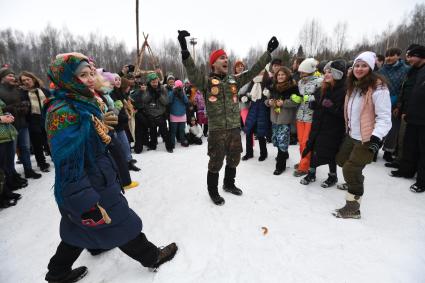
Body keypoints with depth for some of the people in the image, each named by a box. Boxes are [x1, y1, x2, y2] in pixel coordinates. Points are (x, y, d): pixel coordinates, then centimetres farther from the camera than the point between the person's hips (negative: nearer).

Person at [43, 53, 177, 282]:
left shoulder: (83, 104, 7)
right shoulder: (63, 113, -24)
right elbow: (68, 166, -27)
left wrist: (111, 175, 24)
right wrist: (87, 205, -26)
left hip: (97, 181, 9)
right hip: (90, 190, -9)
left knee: (80, 230, 25)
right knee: (122, 226, 8)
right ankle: (152, 257, 30)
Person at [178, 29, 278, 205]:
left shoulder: (234, 80, 10)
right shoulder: (206, 82, -5)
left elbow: (253, 71, 9)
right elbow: (192, 73, -22)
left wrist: (268, 53, 7)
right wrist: (185, 50, -36)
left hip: (234, 128, 6)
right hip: (217, 130, -5)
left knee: (234, 159, 19)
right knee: (216, 162, 5)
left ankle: (229, 184, 43)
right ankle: (213, 191, 27)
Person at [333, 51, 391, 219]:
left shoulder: (378, 87, -17)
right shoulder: (353, 85, 10)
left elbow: (384, 117, -20)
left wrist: (376, 138, -29)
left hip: (367, 138, -9)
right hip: (352, 134, 9)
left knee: (350, 169, -9)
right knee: (341, 160, 22)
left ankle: (353, 206, 5)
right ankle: (356, 179, 51)